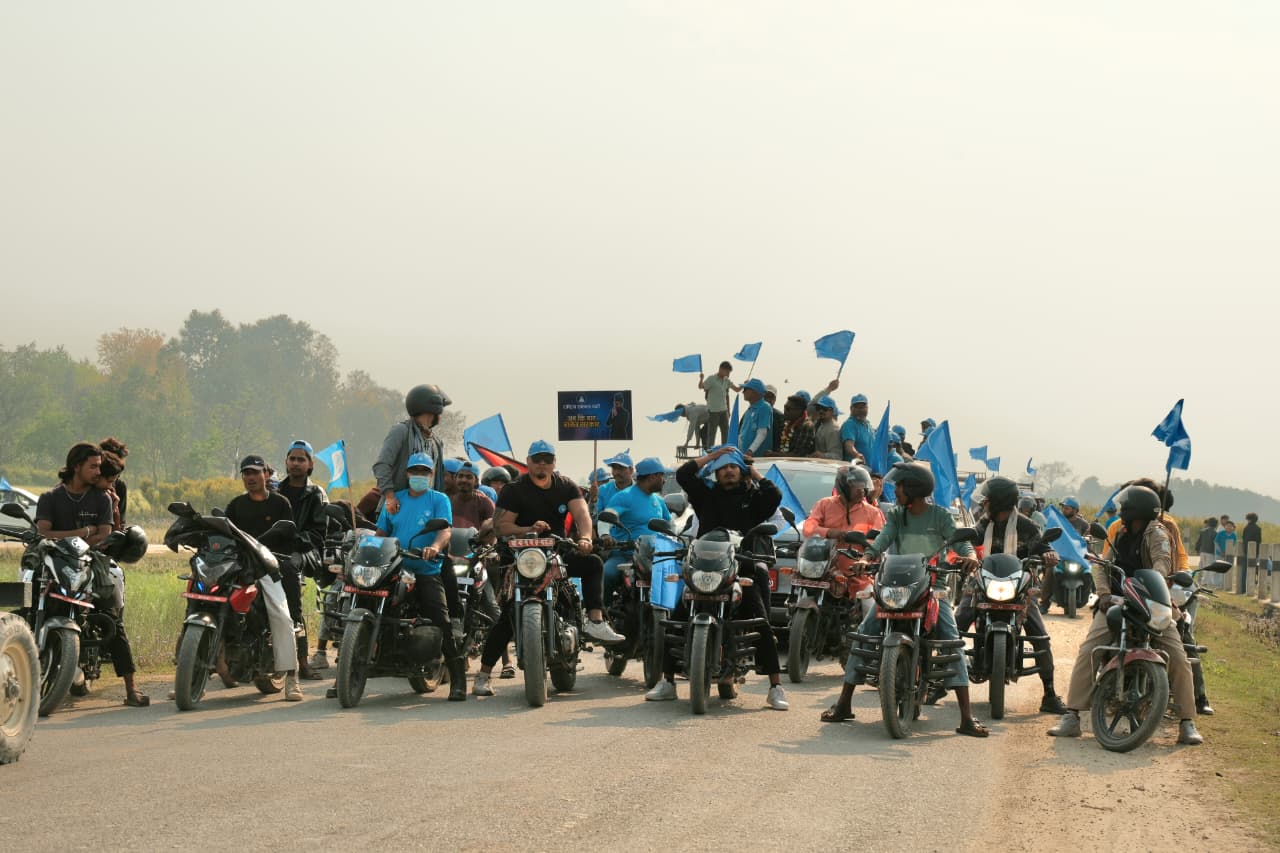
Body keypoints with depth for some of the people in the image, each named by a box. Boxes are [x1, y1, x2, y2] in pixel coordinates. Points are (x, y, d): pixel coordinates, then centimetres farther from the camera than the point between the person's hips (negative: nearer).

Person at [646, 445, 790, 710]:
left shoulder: (752, 498, 14)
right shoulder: (707, 495, 16)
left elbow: (775, 496, -5)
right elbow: (683, 474, 6)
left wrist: (755, 473, 9)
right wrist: (712, 455, 12)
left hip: (743, 572, -1)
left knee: (762, 626, -14)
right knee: (677, 620, -7)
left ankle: (776, 688, -11)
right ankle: (667, 682, 3)